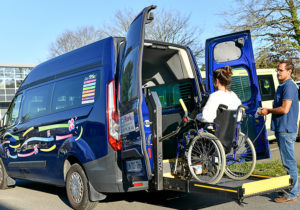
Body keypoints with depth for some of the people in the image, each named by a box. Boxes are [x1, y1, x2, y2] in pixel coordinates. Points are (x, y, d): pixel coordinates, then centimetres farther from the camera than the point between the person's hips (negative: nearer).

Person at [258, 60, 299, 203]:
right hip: (281, 128, 11)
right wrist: (266, 111, 12)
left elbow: (284, 109, -22)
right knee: (288, 161, 16)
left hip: (286, 129, -11)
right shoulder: (282, 86, 18)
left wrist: (269, 110, -9)